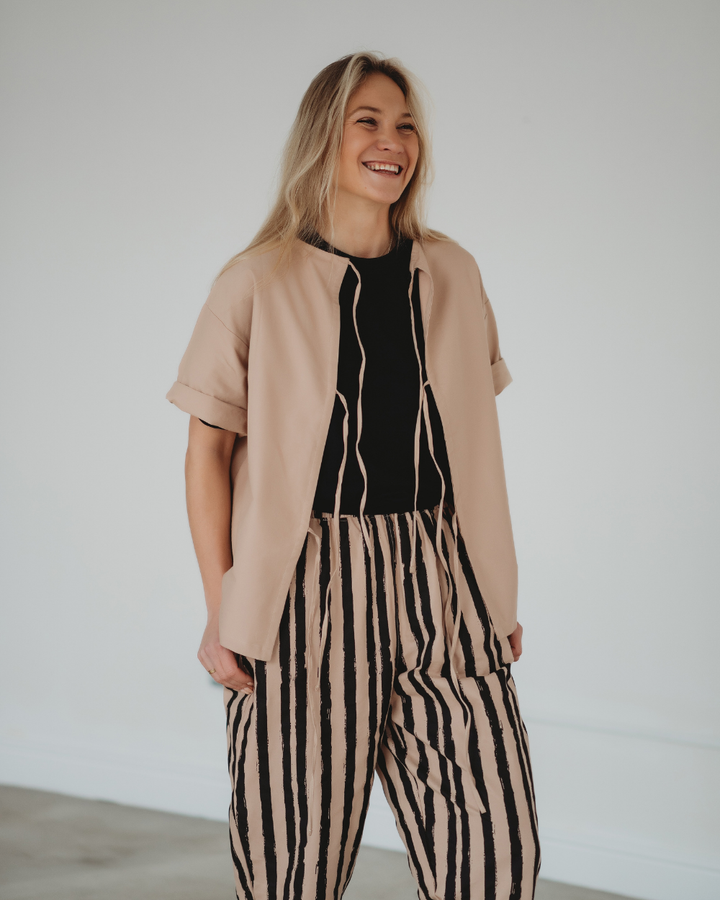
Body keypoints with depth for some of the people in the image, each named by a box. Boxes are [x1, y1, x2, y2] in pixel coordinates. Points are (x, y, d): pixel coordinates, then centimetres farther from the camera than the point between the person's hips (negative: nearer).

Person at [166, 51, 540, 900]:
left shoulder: (452, 275, 10)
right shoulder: (258, 283, -1)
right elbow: (208, 450, 0)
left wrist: (500, 594, 14)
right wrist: (221, 610, -6)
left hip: (438, 580, 3)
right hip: (309, 589, -3)